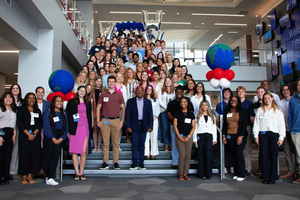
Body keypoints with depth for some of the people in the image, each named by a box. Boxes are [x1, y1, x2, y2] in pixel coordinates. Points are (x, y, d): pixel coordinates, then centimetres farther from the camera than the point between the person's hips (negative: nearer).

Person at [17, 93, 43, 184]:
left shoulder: (37, 111, 15)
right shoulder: (21, 110, 7)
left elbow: (40, 123, 6)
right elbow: (19, 123, -3)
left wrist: (34, 134, -8)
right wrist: (28, 134, -12)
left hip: (35, 135, 3)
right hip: (24, 135, -2)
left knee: (34, 155, 0)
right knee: (24, 154, -3)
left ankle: (30, 175, 8)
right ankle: (24, 176, 6)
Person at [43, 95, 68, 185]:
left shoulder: (63, 113, 14)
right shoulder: (48, 112, 2)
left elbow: (66, 127, 9)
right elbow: (46, 126, -6)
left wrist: (61, 138, -5)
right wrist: (53, 138, -11)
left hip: (60, 139, 3)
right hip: (49, 138, -3)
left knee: (56, 157, -5)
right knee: (47, 156, 1)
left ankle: (50, 178, -4)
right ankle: (47, 176, 12)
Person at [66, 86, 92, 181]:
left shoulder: (88, 103, 16)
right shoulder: (71, 102, 7)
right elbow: (67, 115, 4)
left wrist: (89, 127, 9)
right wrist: (68, 129, -3)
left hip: (84, 128, 2)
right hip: (74, 128, -2)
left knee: (84, 151, -2)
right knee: (74, 151, -1)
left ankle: (81, 173, 6)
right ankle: (77, 173, 7)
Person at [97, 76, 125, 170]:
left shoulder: (119, 95, 8)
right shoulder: (103, 94, 8)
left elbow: (123, 108, 9)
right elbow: (98, 107, 10)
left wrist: (122, 120, -1)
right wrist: (98, 120, 1)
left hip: (116, 120, 0)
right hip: (105, 120, 0)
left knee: (115, 143, 3)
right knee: (105, 142, 1)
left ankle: (116, 162, 9)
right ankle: (105, 163, 7)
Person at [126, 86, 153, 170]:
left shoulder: (148, 102, 9)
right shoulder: (130, 101, 5)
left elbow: (150, 115, 6)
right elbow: (128, 115, 2)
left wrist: (150, 126, -2)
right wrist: (128, 126, -6)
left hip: (143, 126, 1)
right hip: (134, 126, -1)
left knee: (142, 144, 6)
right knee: (134, 144, 0)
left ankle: (141, 163, 13)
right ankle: (135, 163, 7)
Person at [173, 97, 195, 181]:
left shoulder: (191, 114, 9)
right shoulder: (177, 113, 4)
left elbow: (193, 127, 7)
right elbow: (175, 125, 1)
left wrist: (189, 136, -5)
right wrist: (180, 137, -8)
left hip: (189, 137, 2)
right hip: (180, 136, -2)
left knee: (188, 155, 0)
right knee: (182, 154, -11)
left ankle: (185, 174, 8)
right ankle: (180, 174, -2)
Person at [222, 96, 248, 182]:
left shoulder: (242, 112, 3)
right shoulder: (227, 112, 13)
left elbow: (245, 124, -2)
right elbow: (224, 124, 15)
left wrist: (241, 136, -10)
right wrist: (224, 135, 6)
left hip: (240, 136, -3)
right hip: (230, 136, 3)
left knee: (239, 153, -9)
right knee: (233, 154, 4)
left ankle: (241, 175, 0)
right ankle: (236, 173, 13)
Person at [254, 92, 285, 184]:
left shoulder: (278, 111, 10)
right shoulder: (260, 110, 11)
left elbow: (282, 125, 7)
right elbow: (256, 123, 9)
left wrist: (281, 137, 0)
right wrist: (256, 135, 2)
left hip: (274, 134, 0)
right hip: (263, 134, 1)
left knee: (273, 156, 0)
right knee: (264, 156, 1)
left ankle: (272, 177, 8)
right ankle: (265, 176, 8)